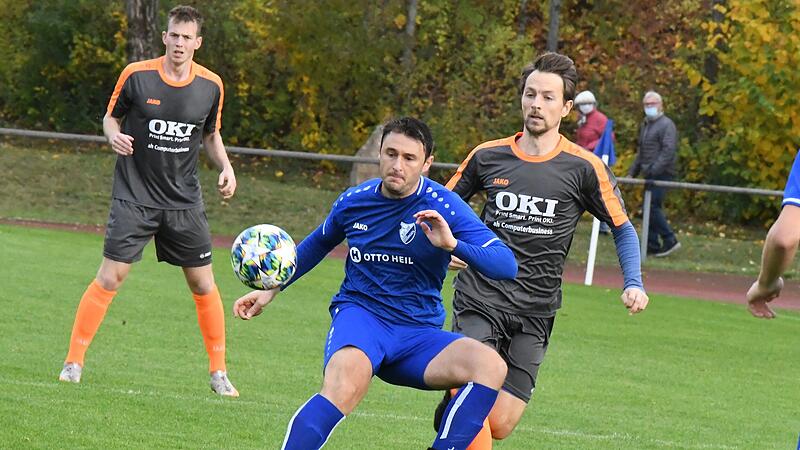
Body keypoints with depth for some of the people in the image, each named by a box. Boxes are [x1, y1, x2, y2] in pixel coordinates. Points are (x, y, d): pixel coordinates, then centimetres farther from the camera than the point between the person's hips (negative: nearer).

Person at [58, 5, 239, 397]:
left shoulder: (210, 86, 0)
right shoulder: (136, 75, -8)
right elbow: (111, 117, 6)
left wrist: (225, 167, -1)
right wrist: (114, 135, -16)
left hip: (184, 200, 3)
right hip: (134, 197, -3)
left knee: (203, 284, 5)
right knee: (110, 277, -10)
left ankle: (218, 372, 17)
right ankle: (73, 361, -1)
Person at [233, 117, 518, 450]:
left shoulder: (443, 207, -7)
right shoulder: (353, 201, 2)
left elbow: (506, 266, -14)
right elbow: (318, 244, 26)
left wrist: (453, 244, -30)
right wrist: (271, 290, 26)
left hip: (418, 335, 1)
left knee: (490, 365, -28)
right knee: (345, 385, -37)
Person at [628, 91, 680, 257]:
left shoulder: (666, 125, -8)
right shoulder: (645, 125, 20)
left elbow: (668, 150, -18)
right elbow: (641, 151, 28)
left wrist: (655, 169, -25)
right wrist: (633, 171, 20)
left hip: (661, 174, -9)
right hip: (650, 175, 9)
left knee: (652, 207, -16)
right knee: (650, 208, 8)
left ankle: (669, 241, -11)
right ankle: (652, 244, 11)